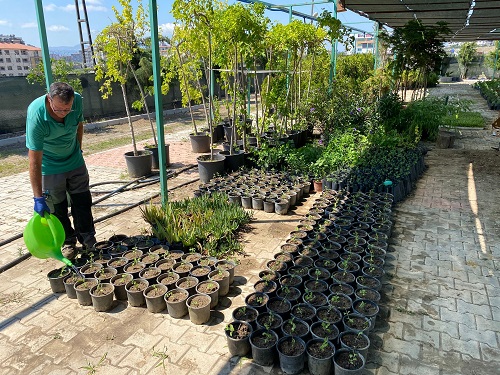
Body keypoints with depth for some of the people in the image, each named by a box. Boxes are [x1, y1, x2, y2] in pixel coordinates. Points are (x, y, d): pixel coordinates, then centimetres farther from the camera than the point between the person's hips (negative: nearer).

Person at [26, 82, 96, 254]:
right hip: (50, 166, -4)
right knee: (57, 207, 4)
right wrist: (38, 198, -32)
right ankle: (67, 242, 22)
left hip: (75, 162, 4)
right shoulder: (36, 116, -34)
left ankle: (87, 239, 24)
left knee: (83, 201, 10)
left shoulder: (77, 100, -22)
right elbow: (35, 161, -33)